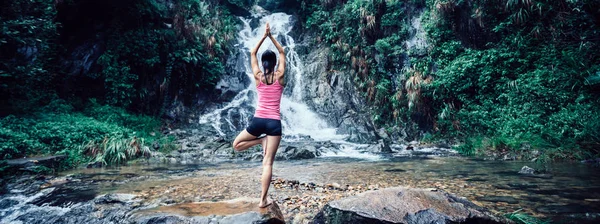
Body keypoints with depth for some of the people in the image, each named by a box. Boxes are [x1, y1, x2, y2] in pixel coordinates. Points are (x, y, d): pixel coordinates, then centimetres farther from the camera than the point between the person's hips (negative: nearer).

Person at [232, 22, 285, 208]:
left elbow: (252, 53, 18)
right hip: (274, 122, 0)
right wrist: (271, 37, 18)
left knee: (236, 145, 26)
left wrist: (264, 36, 19)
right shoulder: (279, 76, 2)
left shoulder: (258, 76, 3)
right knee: (268, 163, 0)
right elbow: (282, 53, 17)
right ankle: (263, 200, 0)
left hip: (258, 120, 0)